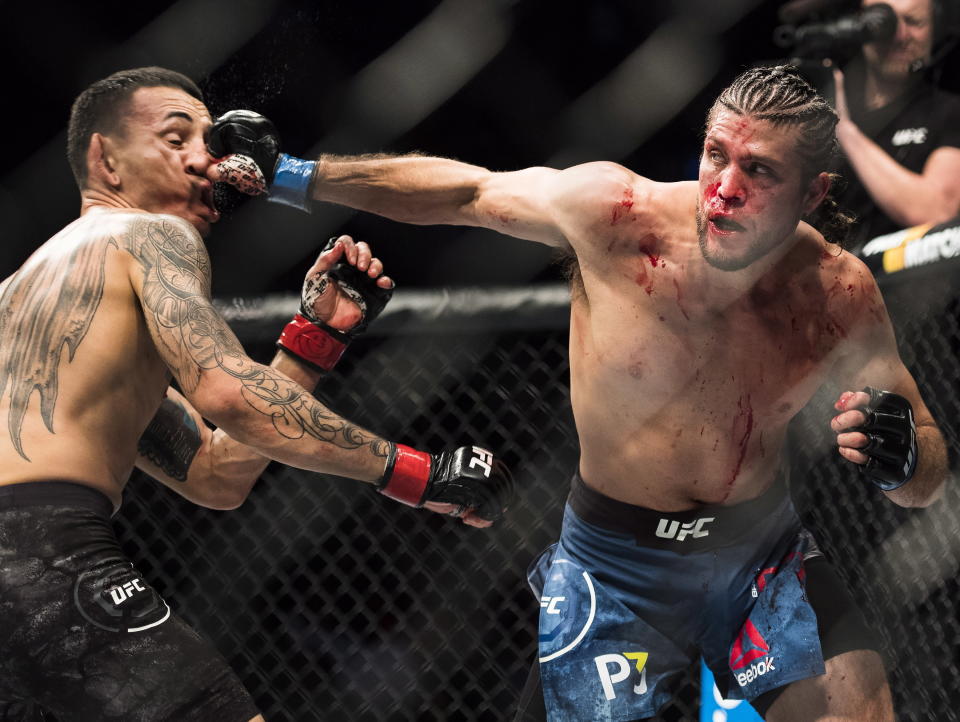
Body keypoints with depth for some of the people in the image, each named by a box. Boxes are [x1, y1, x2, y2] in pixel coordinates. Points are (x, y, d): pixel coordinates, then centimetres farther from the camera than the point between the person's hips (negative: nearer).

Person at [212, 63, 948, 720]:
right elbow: (465, 191, -3)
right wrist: (292, 175, 0)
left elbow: (930, 484, -5)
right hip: (619, 563, -1)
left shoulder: (840, 298, -15)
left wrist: (905, 463, -29)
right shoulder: (612, 213, -21)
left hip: (762, 553, 2)